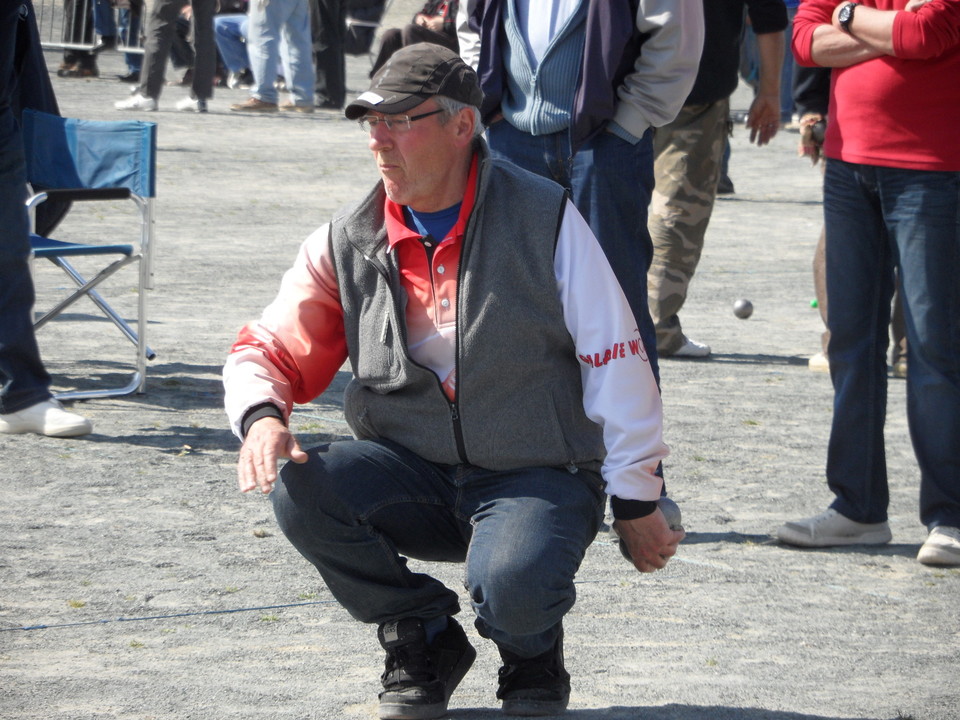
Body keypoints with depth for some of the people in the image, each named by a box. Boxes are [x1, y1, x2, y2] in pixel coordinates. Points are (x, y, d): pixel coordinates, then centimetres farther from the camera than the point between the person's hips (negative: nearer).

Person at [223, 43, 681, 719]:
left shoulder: (546, 219, -8)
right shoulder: (347, 244, 1)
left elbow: (617, 363, -4)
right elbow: (267, 350, 7)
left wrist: (637, 502, -3)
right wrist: (261, 416, -18)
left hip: (539, 478, -4)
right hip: (414, 479, 4)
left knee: (511, 586, -35)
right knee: (303, 490, -25)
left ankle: (533, 652, 8)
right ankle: (425, 643, 2)